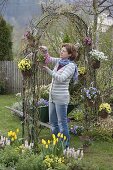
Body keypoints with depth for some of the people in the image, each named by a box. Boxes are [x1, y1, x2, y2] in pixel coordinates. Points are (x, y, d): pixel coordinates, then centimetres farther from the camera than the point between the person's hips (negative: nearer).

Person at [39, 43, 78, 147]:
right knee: (53, 121, 15)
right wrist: (45, 51, -10)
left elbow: (61, 78, -22)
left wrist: (48, 70, -28)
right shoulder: (59, 61, 10)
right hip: (52, 96, 8)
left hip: (61, 98, -8)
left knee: (62, 122, -3)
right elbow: (49, 59, 10)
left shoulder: (71, 66, -12)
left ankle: (65, 145, 6)